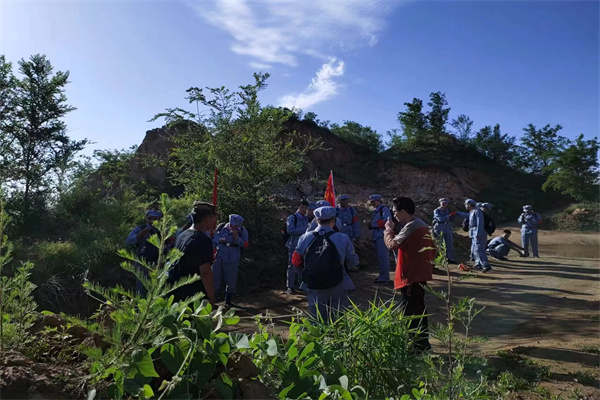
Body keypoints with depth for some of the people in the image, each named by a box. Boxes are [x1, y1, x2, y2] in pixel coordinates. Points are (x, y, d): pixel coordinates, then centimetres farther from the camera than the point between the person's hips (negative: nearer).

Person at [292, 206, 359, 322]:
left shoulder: (305, 238, -4)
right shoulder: (343, 238, -10)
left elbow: (296, 262, 1)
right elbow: (353, 261, -4)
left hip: (314, 287, 2)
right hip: (337, 288, -2)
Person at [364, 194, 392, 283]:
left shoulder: (384, 209, -10)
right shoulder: (376, 211, 19)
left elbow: (387, 222, -21)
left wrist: (372, 223, -18)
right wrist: (369, 223, 5)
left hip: (383, 237, -10)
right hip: (377, 237, 10)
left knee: (383, 257, -7)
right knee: (380, 257, 14)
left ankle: (384, 278, -3)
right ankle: (382, 276, 23)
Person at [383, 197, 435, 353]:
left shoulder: (411, 226, -19)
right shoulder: (422, 225, 13)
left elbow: (391, 244, -24)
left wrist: (388, 230, -7)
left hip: (411, 276, -10)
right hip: (419, 274, 10)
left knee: (411, 312, -3)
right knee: (418, 310, 19)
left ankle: (417, 344, 3)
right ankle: (422, 342, 29)